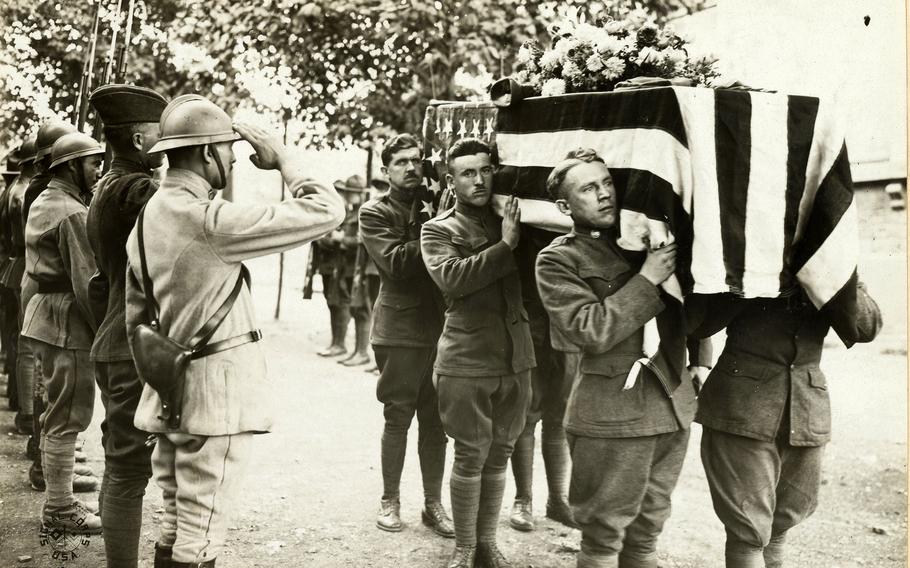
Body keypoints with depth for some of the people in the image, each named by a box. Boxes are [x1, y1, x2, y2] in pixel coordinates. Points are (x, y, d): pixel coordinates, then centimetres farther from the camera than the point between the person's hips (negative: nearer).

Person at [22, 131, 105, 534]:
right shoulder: (72, 213, -16)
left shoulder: (42, 203, 14)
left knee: (58, 414, 18)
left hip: (43, 312, 10)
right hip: (68, 321, -10)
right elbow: (86, 281, -20)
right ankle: (59, 510, 5)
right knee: (68, 418, -2)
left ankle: (58, 498, 28)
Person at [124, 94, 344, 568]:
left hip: (170, 393, 9)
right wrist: (282, 158, -8)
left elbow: (136, 317, 15)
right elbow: (326, 211, -22)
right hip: (217, 394, -9)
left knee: (175, 526, 18)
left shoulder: (147, 216, 8)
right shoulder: (209, 220, -20)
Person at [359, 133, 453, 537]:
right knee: (398, 419, 3)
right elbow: (395, 263, -14)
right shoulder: (375, 213, 1)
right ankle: (390, 502, 17)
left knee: (436, 421, 7)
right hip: (400, 330, -3)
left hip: (441, 328, 3)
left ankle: (434, 504, 17)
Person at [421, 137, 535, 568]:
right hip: (467, 360, -4)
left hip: (515, 357, 4)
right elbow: (450, 277, -20)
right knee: (471, 456, 0)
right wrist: (504, 246, -19)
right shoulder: (438, 230, -1)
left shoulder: (510, 219, 12)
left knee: (499, 454, 11)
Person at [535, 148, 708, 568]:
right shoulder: (558, 260, -5)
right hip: (612, 414, -5)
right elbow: (593, 331, -16)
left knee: (647, 532, 14)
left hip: (673, 404, 5)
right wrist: (647, 279, -17)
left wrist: (700, 358, 10)